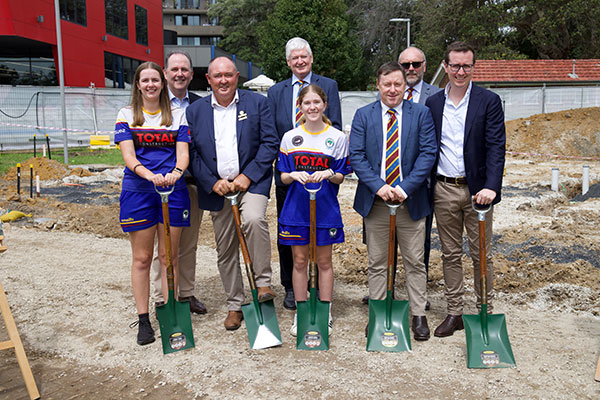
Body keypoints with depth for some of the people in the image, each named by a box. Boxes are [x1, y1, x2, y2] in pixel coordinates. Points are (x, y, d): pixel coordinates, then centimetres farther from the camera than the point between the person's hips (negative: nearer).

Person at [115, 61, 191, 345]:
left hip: (173, 190, 1)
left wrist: (176, 171, -24)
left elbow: (183, 152, -1)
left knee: (169, 256, 6)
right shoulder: (127, 115, 6)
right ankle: (143, 320, 15)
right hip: (138, 191, 0)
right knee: (142, 258, 5)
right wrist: (149, 174, -25)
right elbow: (128, 154, -6)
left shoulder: (178, 115, 8)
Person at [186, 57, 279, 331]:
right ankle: (235, 305, 23)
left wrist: (247, 176, -13)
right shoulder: (195, 110, 8)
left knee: (254, 219, -32)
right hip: (217, 188, 3)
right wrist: (212, 182, -7)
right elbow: (191, 153, 6)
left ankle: (263, 281, -13)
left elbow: (270, 143, -3)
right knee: (225, 251, 7)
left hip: (251, 182, -2)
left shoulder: (257, 103, 3)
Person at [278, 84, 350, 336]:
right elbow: (283, 176, 5)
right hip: (296, 208, 1)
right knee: (299, 261, 8)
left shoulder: (337, 137, 0)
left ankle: (325, 315, 21)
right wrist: (294, 175, -16)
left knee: (324, 261, 8)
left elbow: (341, 177, 3)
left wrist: (328, 174, -19)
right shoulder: (290, 137, 4)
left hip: (325, 208, -1)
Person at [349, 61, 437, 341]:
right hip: (375, 200, 1)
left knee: (415, 262, 8)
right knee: (377, 263, 9)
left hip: (410, 200, 0)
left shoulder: (421, 113, 3)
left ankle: (418, 315, 21)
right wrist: (379, 186, -15)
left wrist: (405, 187, -16)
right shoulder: (363, 115, 5)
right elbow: (356, 156, -2)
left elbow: (428, 153, -4)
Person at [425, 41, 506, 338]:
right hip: (443, 190, 3)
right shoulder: (433, 103, 7)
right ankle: (454, 313, 23)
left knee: (481, 255, 7)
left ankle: (485, 313, 22)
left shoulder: (489, 101, -2)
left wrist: (490, 187, -22)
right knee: (450, 255, 11)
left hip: (476, 190, -3)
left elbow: (496, 147, -9)